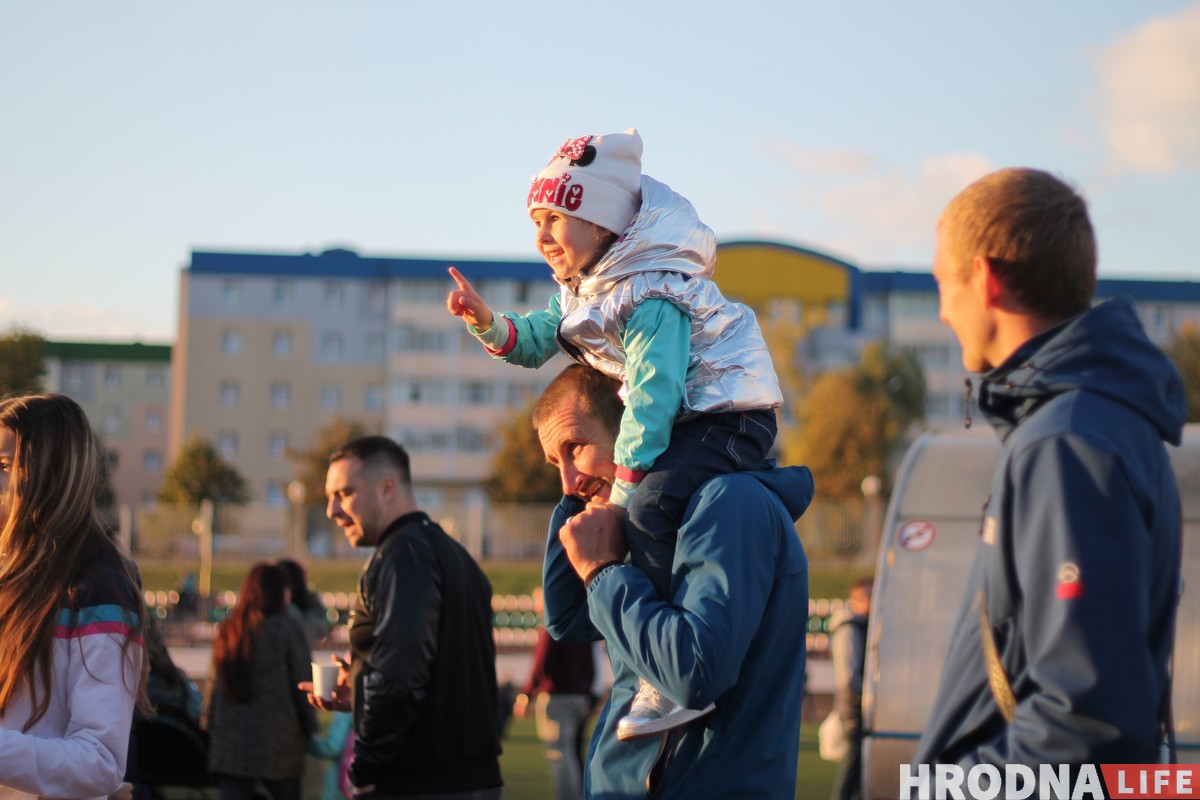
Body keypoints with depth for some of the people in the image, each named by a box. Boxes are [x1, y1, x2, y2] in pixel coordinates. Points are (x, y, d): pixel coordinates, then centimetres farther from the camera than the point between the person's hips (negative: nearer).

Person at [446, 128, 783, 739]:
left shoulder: (652, 295, -23)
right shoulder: (583, 288, 8)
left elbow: (651, 397, -28)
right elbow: (532, 340, 15)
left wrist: (621, 493, -28)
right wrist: (485, 322, -7)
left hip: (732, 416, -11)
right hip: (685, 418, 11)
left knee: (648, 506, -30)